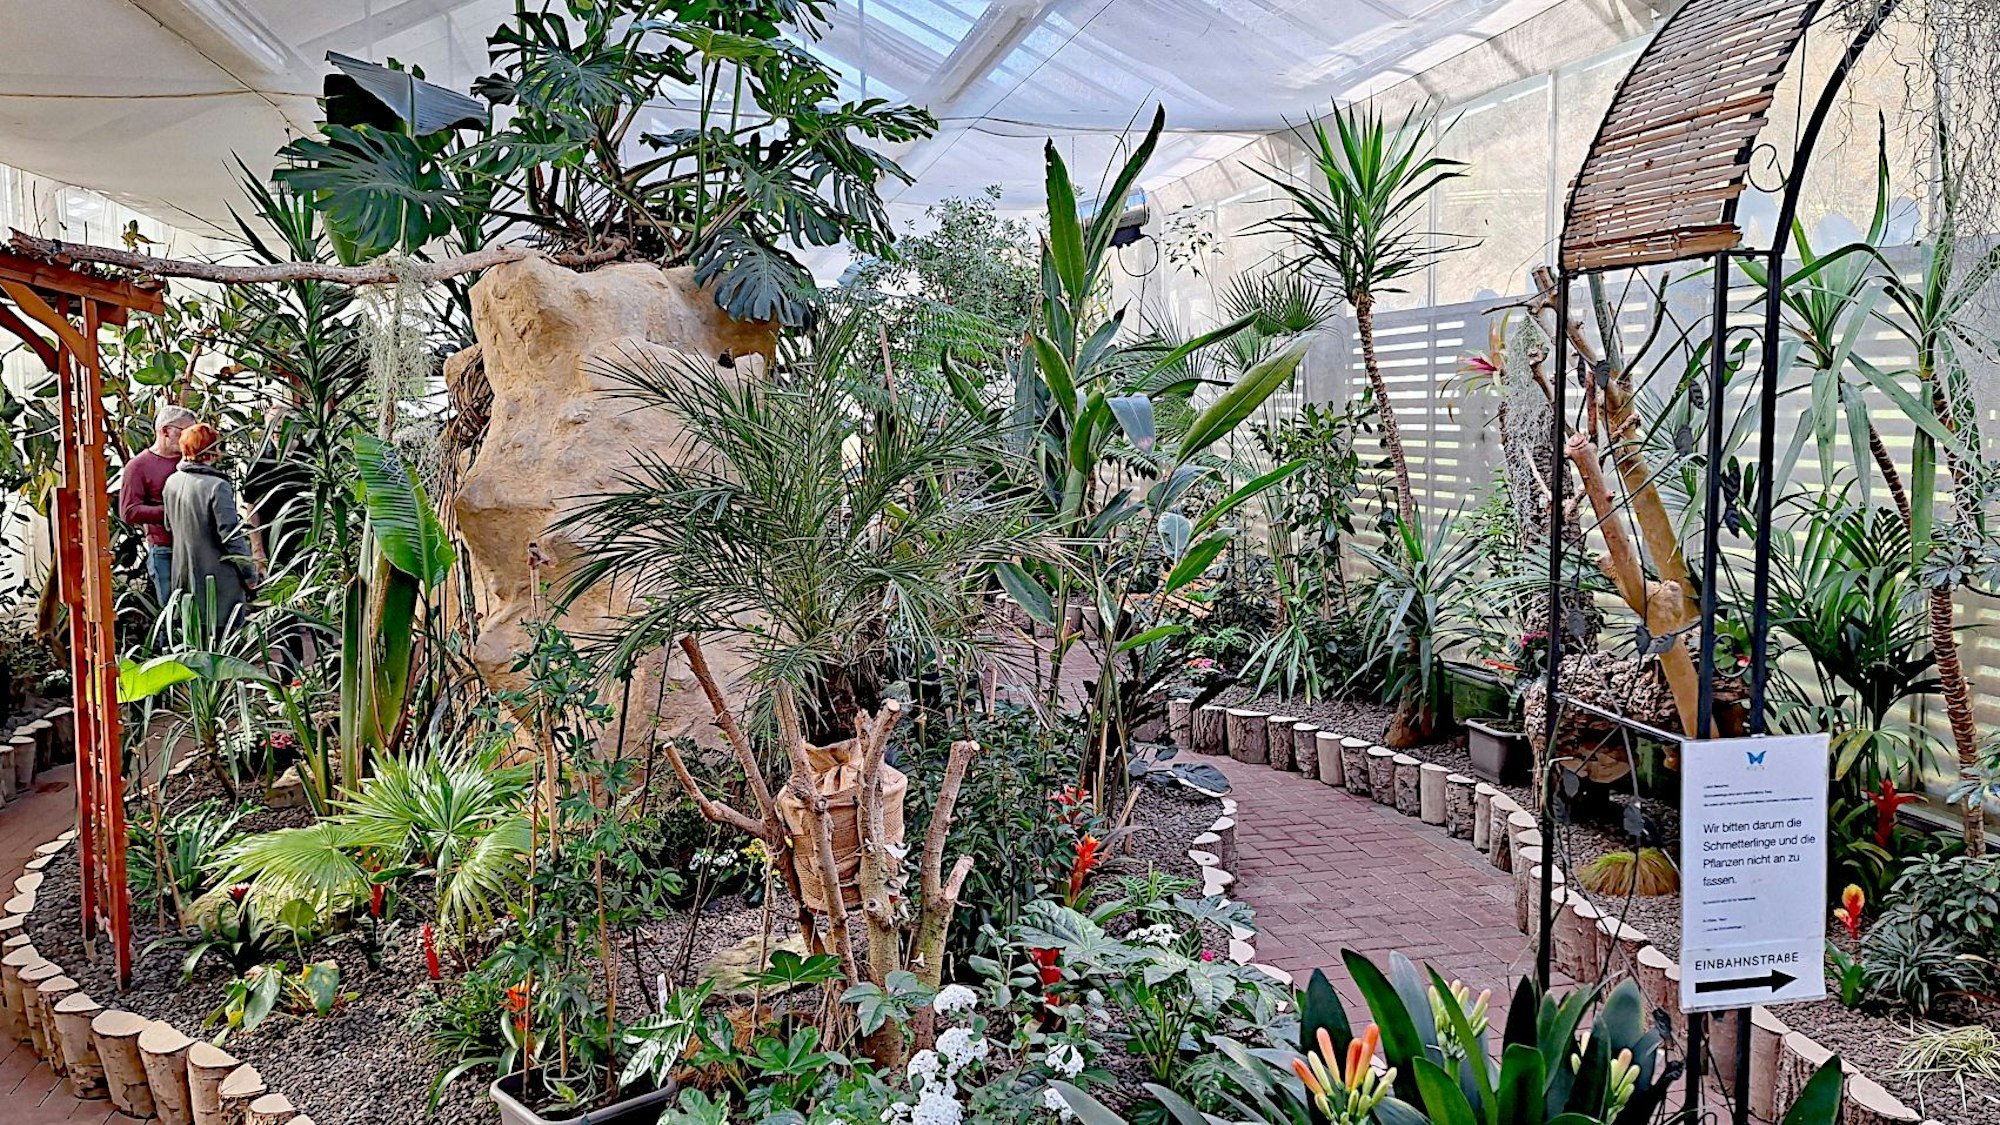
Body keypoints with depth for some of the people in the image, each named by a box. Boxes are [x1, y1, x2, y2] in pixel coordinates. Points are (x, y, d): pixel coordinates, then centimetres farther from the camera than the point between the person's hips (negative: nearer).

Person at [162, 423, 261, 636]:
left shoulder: (172, 482, 3)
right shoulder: (217, 486, -19)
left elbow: (170, 526, 16)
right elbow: (232, 535, -18)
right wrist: (251, 574, -9)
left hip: (185, 578, 7)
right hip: (219, 584, -7)